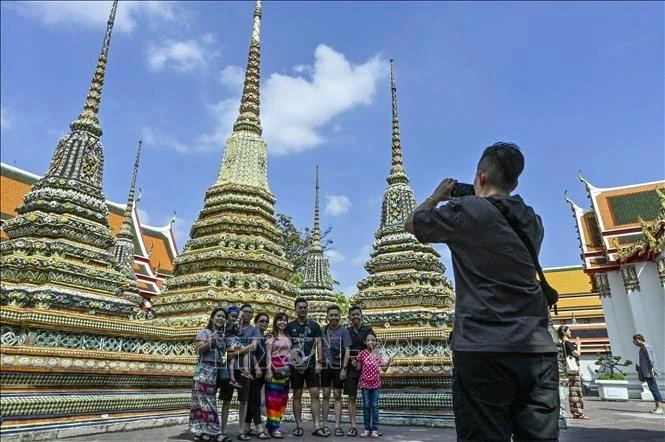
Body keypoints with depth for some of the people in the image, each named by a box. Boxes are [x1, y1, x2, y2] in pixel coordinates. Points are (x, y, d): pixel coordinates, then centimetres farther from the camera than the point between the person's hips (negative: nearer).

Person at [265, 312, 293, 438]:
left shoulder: (288, 337, 14)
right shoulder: (271, 336, -3)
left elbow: (290, 353, 15)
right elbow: (268, 354, -7)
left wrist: (291, 370, 10)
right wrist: (268, 370, -15)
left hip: (285, 370, 6)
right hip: (274, 369, -6)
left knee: (283, 398, 9)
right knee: (274, 398, -5)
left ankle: (272, 423, 20)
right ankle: (273, 427, 3)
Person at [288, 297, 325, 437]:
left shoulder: (314, 325, 6)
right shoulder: (290, 326, 6)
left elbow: (318, 344, 4)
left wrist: (319, 362, -5)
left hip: (311, 364, 0)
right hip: (295, 364, 0)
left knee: (315, 394, -4)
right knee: (297, 395, 6)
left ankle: (316, 427, 1)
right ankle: (299, 426, 15)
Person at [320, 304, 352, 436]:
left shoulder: (344, 331, -1)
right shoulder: (322, 330, 5)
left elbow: (347, 351, -4)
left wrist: (344, 369, -10)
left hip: (338, 367, -1)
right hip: (325, 367, 1)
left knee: (337, 396, 4)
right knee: (326, 395, 6)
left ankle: (337, 426, 8)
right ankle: (325, 425, 13)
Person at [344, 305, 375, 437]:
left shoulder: (368, 330, 4)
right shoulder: (346, 332, 8)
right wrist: (351, 360, -8)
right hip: (351, 368, 1)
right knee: (351, 398, 2)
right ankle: (353, 426, 6)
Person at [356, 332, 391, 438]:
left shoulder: (378, 354, 3)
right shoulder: (362, 353, -1)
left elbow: (383, 369, 5)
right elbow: (359, 368, 4)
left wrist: (388, 364, -14)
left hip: (376, 382, 1)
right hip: (365, 382, 0)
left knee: (374, 406, 3)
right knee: (366, 406, 5)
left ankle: (375, 429, 10)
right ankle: (367, 429, 14)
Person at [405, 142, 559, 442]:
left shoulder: (466, 211, -4)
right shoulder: (532, 221, 14)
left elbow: (411, 223, 11)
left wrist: (438, 195, 25)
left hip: (482, 349, -6)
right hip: (537, 349, 6)